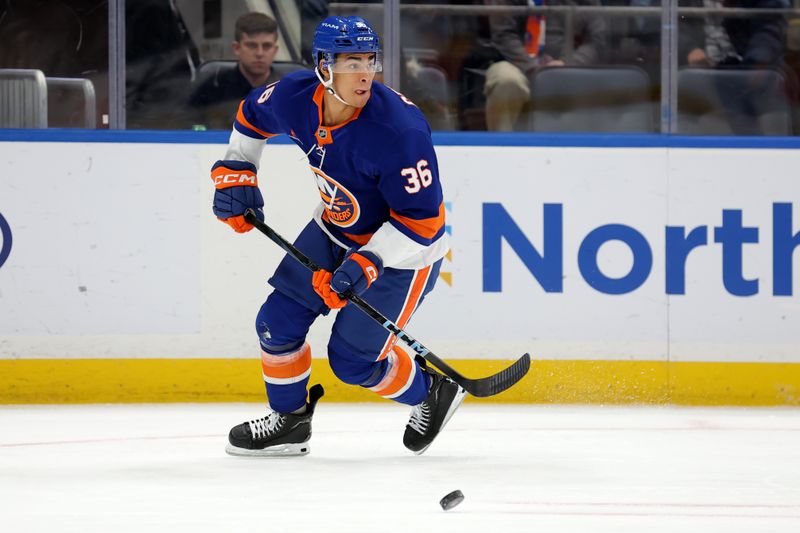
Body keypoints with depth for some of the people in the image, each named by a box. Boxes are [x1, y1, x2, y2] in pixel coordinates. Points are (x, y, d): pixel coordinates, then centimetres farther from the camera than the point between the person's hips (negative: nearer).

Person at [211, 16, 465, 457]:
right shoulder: (295, 97, -18)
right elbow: (252, 115, 9)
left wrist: (365, 265, -34)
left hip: (403, 249, -6)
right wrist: (235, 172, 1)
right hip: (334, 229, 6)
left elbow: (421, 220, -29)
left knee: (352, 361, -4)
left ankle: (431, 393, 24)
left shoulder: (399, 130, -36)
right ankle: (289, 421, 29)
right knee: (277, 324, 5)